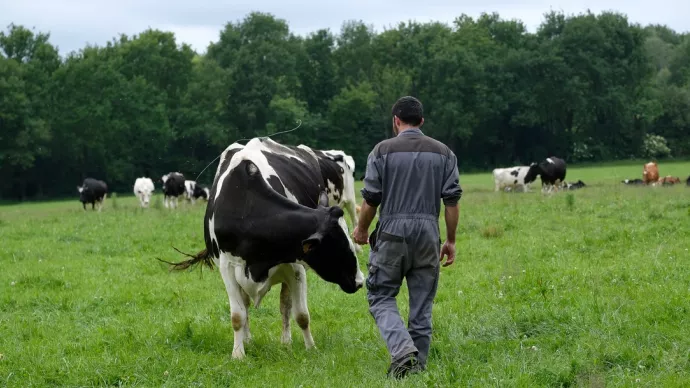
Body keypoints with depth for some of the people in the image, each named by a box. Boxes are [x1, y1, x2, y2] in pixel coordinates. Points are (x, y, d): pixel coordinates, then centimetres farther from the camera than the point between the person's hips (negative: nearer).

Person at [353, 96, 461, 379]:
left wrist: (361, 230, 13)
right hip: (428, 234, 3)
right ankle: (417, 365, 10)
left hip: (391, 233, -3)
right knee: (422, 305, 10)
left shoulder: (383, 151, -2)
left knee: (381, 298, 6)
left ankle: (403, 349, -16)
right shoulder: (444, 153, 6)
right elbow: (452, 200, 2)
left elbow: (371, 198, -3)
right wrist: (450, 241, 10)